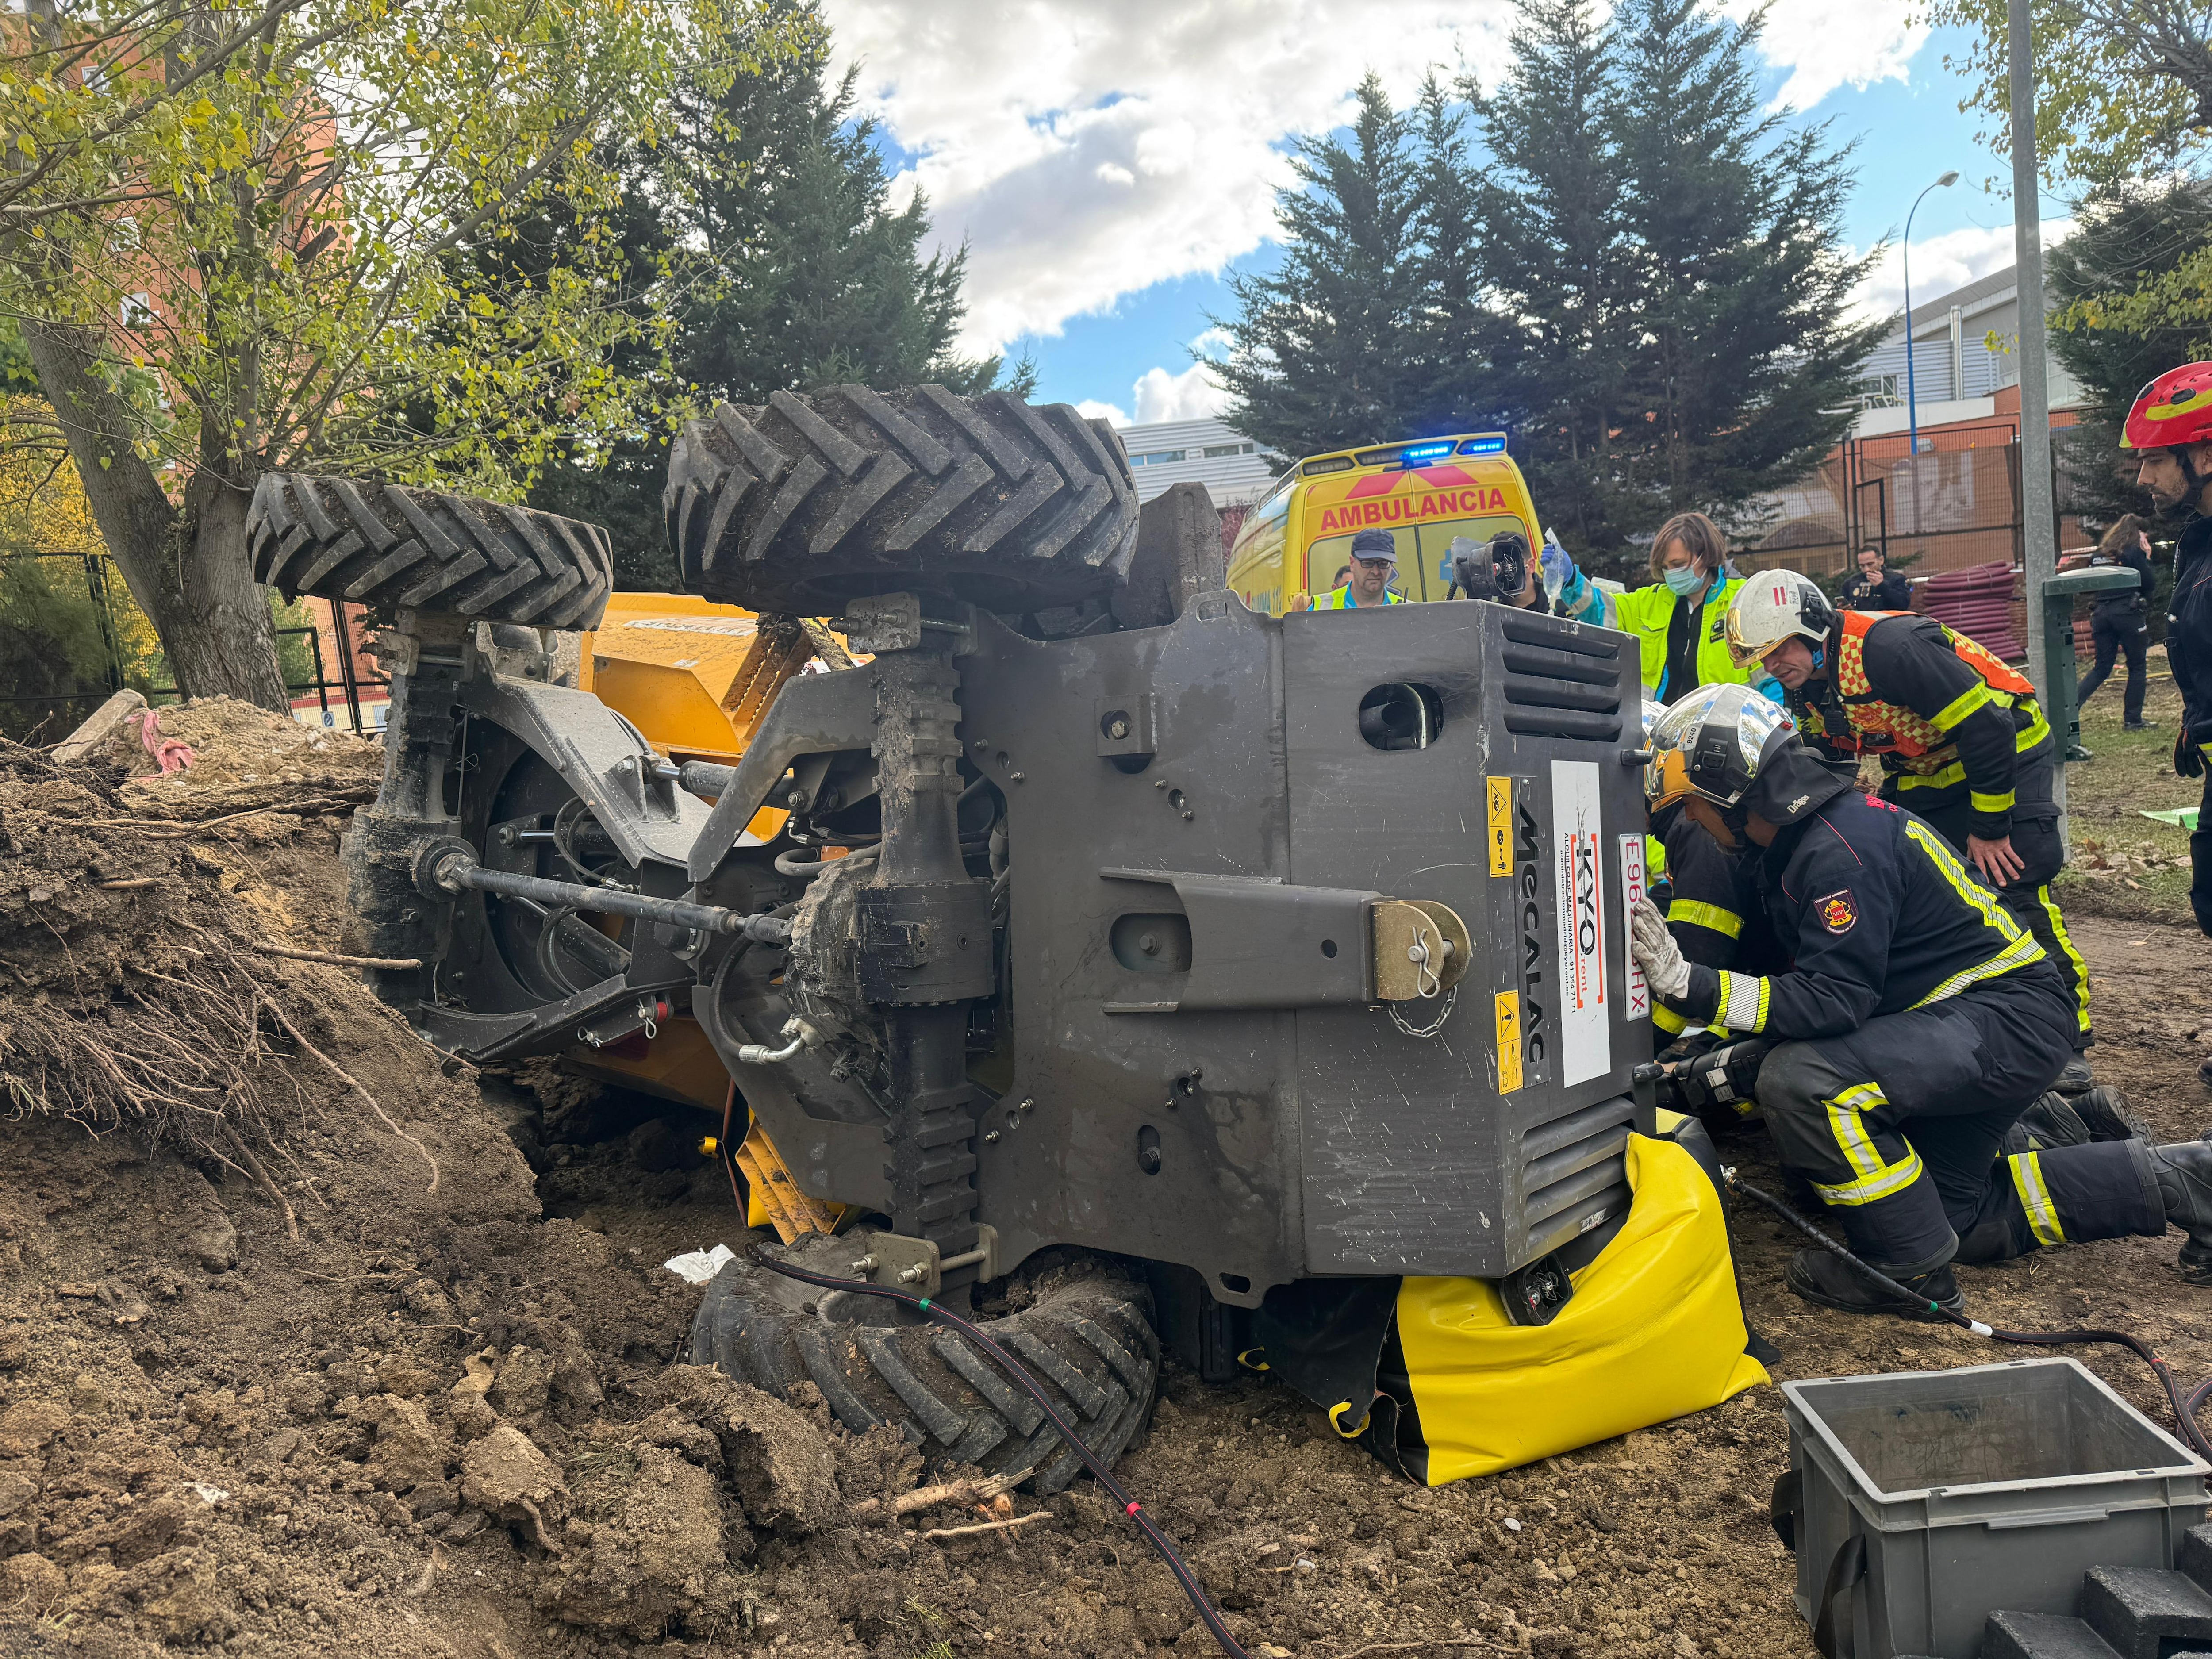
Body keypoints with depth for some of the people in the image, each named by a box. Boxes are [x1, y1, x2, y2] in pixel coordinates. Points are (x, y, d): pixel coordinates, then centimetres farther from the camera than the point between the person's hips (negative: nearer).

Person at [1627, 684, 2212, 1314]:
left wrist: (1692, 985, -37)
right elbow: (1807, 982, 16)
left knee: (1804, 1081, -31)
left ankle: (1913, 1272, -12)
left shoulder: (1840, 849, -25)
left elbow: (1834, 1001, -30)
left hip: (2007, 1020, -11)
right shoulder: (1798, 841, 6)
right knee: (1955, 1218, 19)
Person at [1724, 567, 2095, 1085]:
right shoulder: (1804, 692, -4)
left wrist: (1990, 827, -22)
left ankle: (2069, 1038, -3)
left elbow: (1987, 726, -27)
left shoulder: (1888, 646, -30)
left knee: (2018, 892, -15)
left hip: (2005, 751, -8)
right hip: (1923, 774, 8)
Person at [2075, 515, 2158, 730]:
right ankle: (2133, 719, 7)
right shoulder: (2134, 552, -5)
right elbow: (2147, 584, -3)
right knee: (2137, 667, 6)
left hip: (2103, 613, 5)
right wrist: (2147, 557, 5)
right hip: (2129, 613, -5)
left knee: (2102, 668, 10)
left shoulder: (2099, 554, 12)